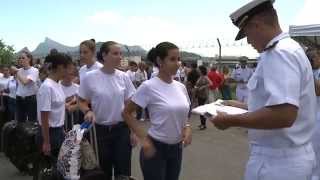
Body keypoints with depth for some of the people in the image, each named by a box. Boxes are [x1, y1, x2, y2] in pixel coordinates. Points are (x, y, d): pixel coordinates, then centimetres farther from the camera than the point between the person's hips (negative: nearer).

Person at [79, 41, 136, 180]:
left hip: (122, 129, 1)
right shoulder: (90, 77, -9)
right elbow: (82, 101, 2)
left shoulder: (123, 77, -2)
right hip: (100, 130, -1)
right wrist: (88, 111, -20)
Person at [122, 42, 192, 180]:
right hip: (155, 147, -6)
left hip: (176, 148, 6)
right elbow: (126, 113, -10)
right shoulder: (149, 86, -16)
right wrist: (143, 138, -16)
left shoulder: (181, 87, 2)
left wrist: (187, 127, -5)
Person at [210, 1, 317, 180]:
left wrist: (231, 120, -22)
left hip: (277, 161, -10)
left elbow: (284, 115, -32)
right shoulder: (289, 49, 12)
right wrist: (243, 106, 18)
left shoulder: (279, 53, -21)